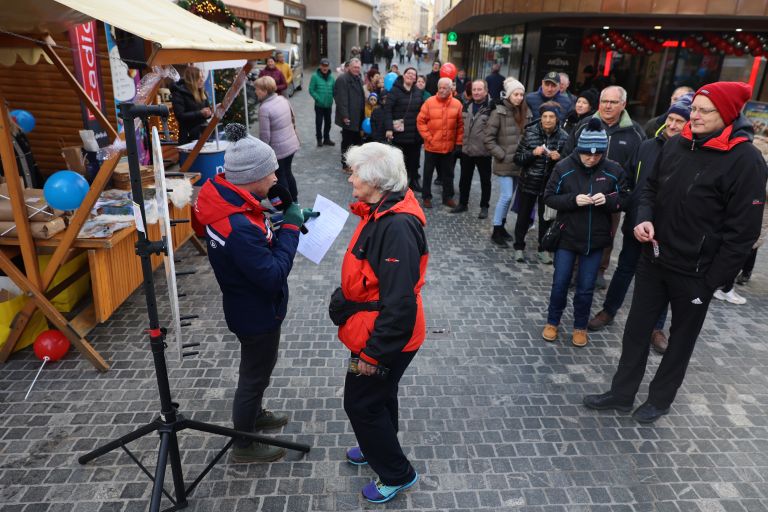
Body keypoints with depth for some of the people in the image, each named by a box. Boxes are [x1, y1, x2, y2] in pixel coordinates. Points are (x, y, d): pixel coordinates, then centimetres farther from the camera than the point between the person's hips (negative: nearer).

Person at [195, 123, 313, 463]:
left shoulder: (227, 199, -7)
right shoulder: (239, 228, -36)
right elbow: (274, 275, -30)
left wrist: (288, 222, -6)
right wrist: (290, 227, -24)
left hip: (250, 307, 9)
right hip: (258, 314, -9)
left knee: (259, 367, 30)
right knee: (255, 374, 13)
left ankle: (254, 415, 55)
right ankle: (244, 445, 36)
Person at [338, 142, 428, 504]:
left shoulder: (397, 226, -30)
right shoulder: (382, 211, 1)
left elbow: (399, 301, -30)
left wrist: (374, 352, -23)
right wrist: (344, 297, 18)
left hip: (386, 337, -9)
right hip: (374, 328, 9)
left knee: (361, 403, 7)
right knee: (378, 395, 26)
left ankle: (397, 474, 27)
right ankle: (379, 447, 50)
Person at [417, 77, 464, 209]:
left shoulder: (457, 104, -1)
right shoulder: (429, 102, -6)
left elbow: (461, 125, 3)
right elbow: (420, 121, -4)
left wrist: (459, 143, -1)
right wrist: (428, 138, -10)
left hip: (449, 147, 1)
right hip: (431, 146, -1)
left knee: (448, 173, 12)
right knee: (428, 172, 9)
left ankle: (448, 197, 25)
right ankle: (426, 197, 21)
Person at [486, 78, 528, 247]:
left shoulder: (525, 113, 8)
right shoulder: (499, 113, -8)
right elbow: (489, 139, -10)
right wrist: (502, 155, -12)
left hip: (519, 163, 5)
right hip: (505, 163, -5)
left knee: (509, 196, 12)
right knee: (506, 196, -9)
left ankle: (501, 226, 26)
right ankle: (496, 231, 3)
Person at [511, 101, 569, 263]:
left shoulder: (563, 137, -6)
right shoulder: (530, 132, -8)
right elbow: (517, 158, -5)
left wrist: (559, 157, -15)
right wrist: (533, 153, -21)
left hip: (550, 184, 1)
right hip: (529, 182, 0)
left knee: (546, 218, 10)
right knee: (523, 216, 10)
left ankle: (543, 249, 27)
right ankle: (519, 247, 26)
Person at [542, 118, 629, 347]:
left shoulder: (614, 171, -7)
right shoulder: (564, 167, -11)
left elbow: (625, 200, 2)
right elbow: (549, 197, -6)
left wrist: (607, 200, -19)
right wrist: (573, 200, -22)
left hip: (596, 239, 1)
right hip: (567, 236, -1)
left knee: (586, 288, 10)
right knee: (560, 283, 9)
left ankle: (580, 327, 29)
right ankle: (552, 322, 28)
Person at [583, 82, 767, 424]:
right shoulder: (675, 145, 1)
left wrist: (714, 280, -15)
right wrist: (644, 218, -6)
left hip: (695, 272, -5)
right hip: (654, 260, 5)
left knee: (681, 339, 16)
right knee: (636, 329, 13)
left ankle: (660, 399, 35)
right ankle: (622, 393, 29)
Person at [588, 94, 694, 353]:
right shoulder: (646, 147, 0)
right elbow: (628, 181, 8)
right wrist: (627, 208, 1)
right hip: (636, 224, 2)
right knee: (625, 269, 15)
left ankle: (656, 327, 27)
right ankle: (608, 311, 32)